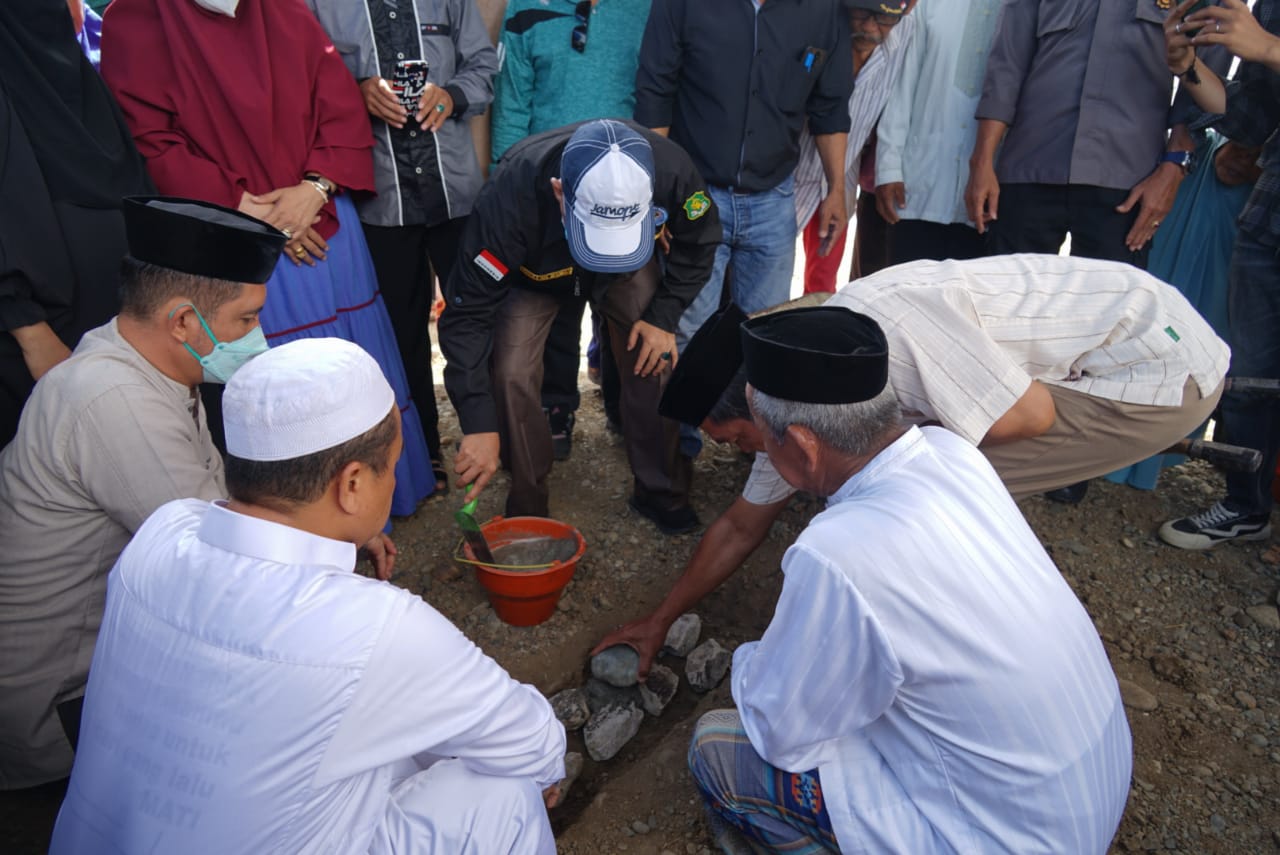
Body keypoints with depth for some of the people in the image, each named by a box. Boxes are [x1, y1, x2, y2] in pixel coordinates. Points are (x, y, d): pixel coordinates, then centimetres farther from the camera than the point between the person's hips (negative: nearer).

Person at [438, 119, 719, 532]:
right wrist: (480, 426, -39)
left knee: (654, 361, -7)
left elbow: (698, 244, -11)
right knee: (511, 376, -17)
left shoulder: (671, 169, -35)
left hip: (633, 270, 2)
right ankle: (527, 511, 4)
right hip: (532, 276, -2)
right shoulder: (512, 195, -42)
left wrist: (663, 317, -18)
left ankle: (661, 490, 17)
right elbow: (467, 315, -35)